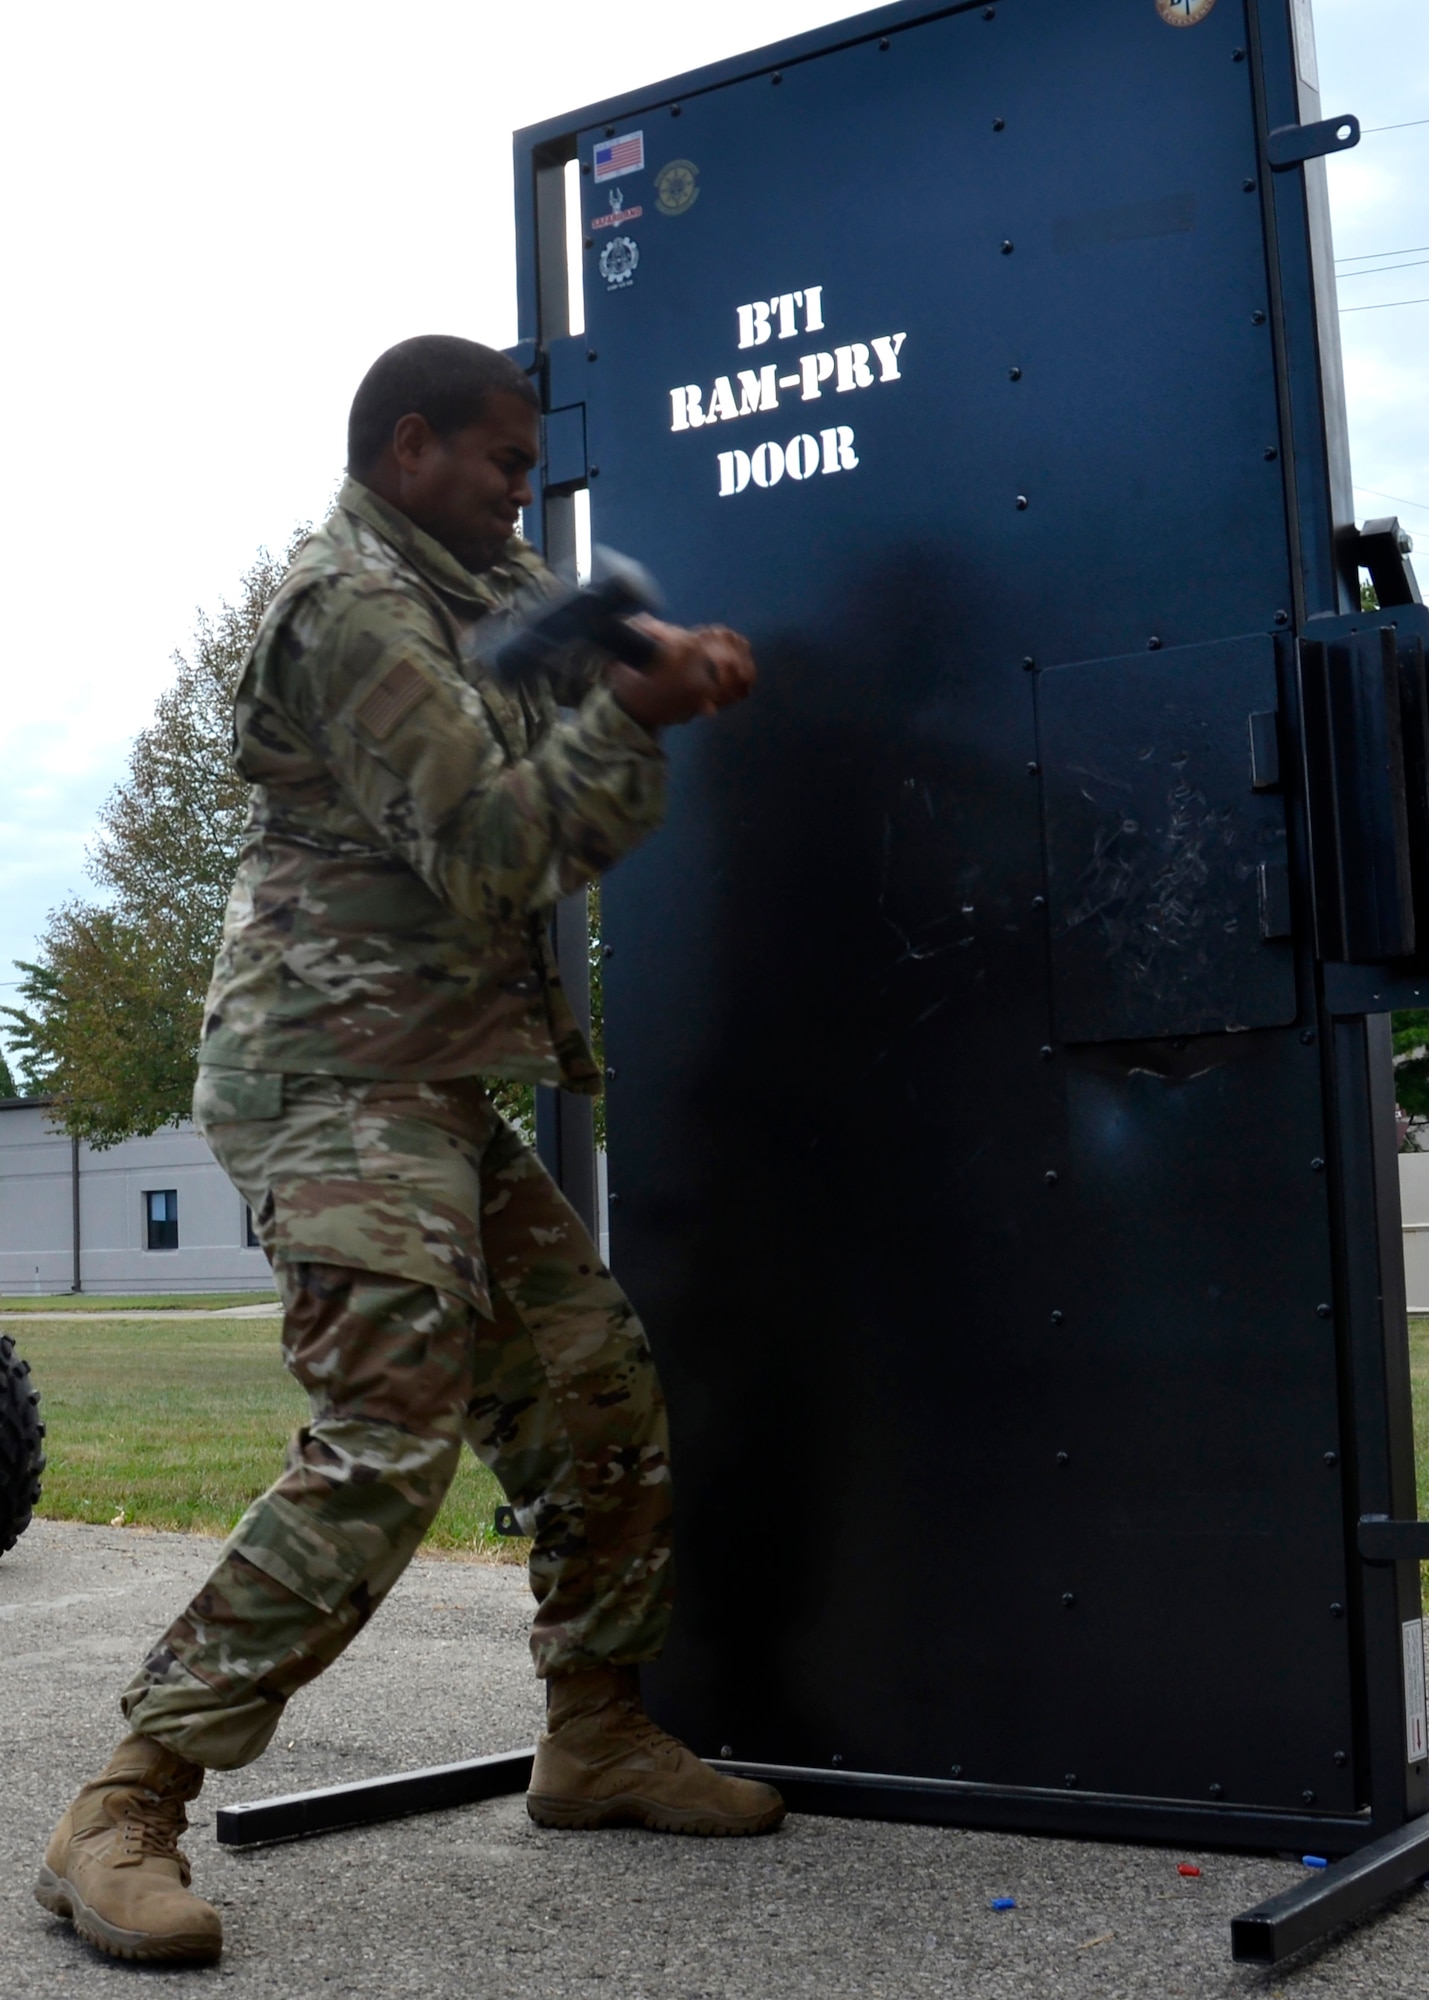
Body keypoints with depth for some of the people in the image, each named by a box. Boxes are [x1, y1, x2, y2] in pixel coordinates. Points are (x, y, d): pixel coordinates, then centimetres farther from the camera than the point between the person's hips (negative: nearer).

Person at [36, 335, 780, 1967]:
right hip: (337, 1078, -10)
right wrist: (631, 712, -11)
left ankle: (596, 1735, 23)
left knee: (598, 1392, 10)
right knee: (385, 1445, -19)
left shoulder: (461, 591, 21)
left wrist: (662, 661, -1)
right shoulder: (353, 606, -11)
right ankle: (123, 1816, -13)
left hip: (435, 1089, 10)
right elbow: (490, 852, -18)